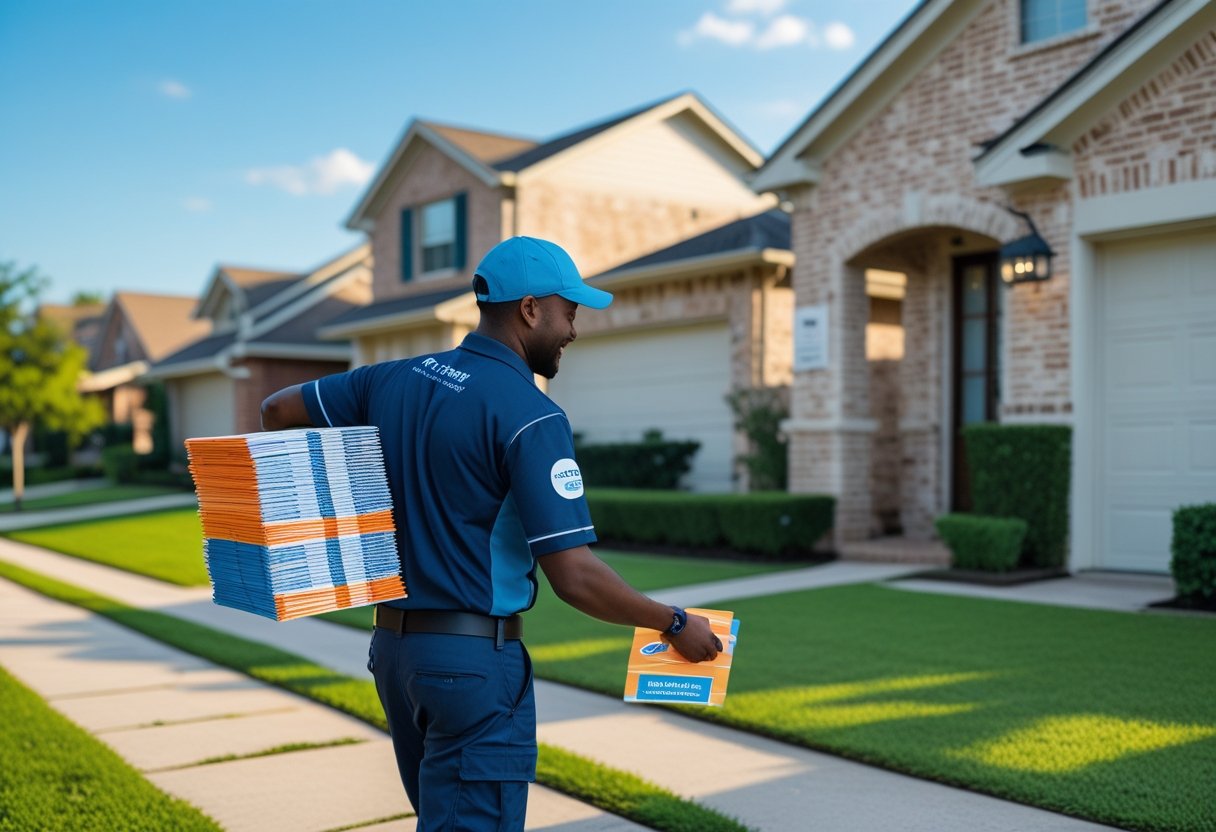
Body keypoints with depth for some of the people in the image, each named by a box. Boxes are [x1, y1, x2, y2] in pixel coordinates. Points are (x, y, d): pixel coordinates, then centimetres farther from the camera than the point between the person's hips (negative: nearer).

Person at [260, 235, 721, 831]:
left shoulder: (394, 379, 6)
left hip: (393, 644, 8)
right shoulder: (529, 415, -17)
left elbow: (277, 410, 15)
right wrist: (675, 624, -8)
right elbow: (574, 577, -21)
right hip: (476, 660, -8)